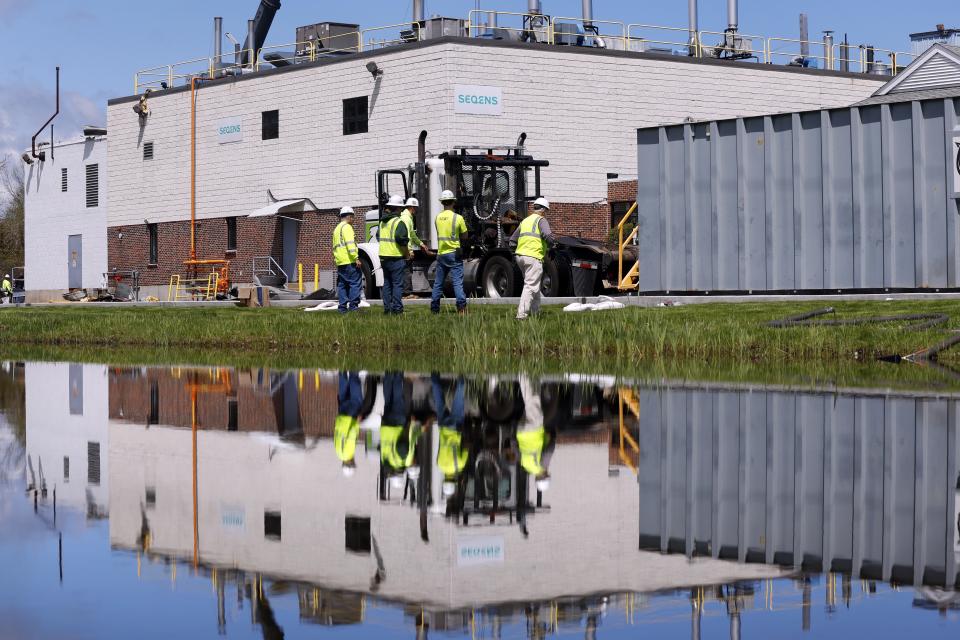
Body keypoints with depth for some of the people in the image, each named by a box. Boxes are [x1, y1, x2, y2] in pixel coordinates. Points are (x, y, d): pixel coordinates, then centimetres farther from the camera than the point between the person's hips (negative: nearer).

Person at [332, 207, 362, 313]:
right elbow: (350, 244, -18)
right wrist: (356, 258, -21)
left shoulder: (336, 229, 24)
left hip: (340, 262, 9)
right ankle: (353, 305, -14)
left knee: (342, 285, 9)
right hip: (349, 261, -9)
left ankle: (342, 307, 7)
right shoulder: (347, 227, -7)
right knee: (355, 283, -8)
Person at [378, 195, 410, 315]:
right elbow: (401, 239, -21)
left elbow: (380, 237, 19)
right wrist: (407, 253, -10)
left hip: (384, 256, 8)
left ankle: (387, 308, 13)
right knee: (397, 284, -4)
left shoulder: (383, 222, 12)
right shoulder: (398, 222, -14)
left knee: (387, 283, 12)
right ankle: (397, 309, -6)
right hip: (396, 257, -8)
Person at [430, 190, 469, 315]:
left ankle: (434, 308, 16)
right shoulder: (458, 218, -9)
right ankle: (461, 306, -15)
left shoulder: (438, 218, 5)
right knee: (457, 282, -6)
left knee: (438, 282, 12)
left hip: (441, 253, 4)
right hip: (454, 253, -4)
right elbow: (464, 237, 0)